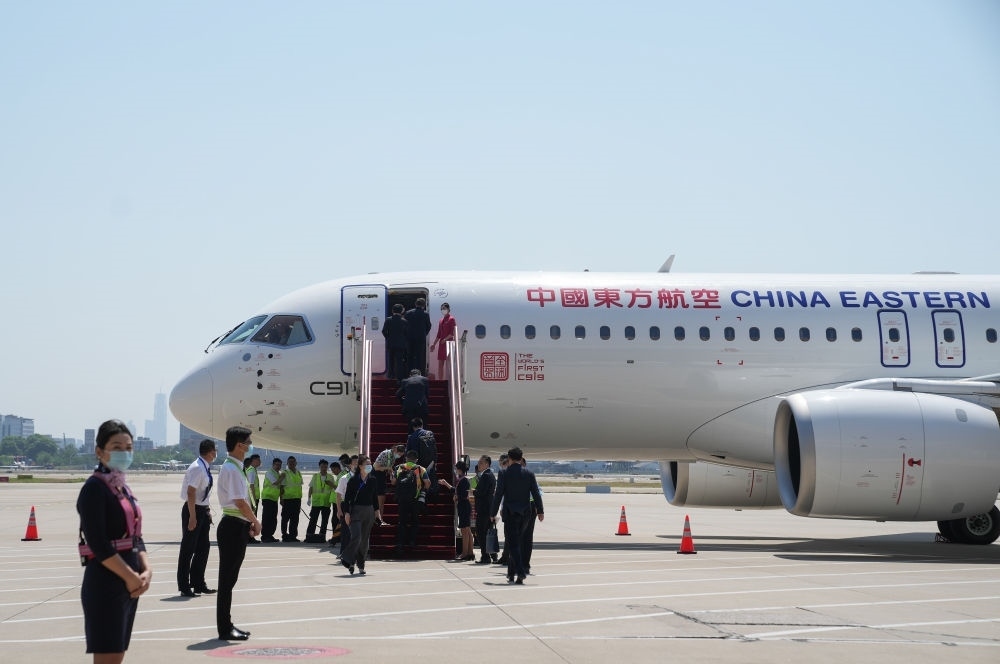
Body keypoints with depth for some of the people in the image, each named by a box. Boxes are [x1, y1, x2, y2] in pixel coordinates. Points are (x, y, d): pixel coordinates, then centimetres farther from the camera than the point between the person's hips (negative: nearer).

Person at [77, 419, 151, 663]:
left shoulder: (123, 488, 14)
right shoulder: (94, 488, -12)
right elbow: (98, 544, -19)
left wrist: (146, 571, -3)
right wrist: (131, 577, -15)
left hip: (129, 585, 9)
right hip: (105, 584, -9)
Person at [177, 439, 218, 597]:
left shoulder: (205, 468, 8)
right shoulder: (197, 468, -19)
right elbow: (191, 493, -23)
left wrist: (207, 510, 15)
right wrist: (192, 517, -24)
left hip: (203, 509, 9)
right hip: (193, 509, -9)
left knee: (203, 547, 13)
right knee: (188, 549, -1)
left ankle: (198, 584, 21)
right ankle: (184, 586, 6)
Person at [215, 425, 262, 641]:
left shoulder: (236, 468, 16)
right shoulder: (231, 469, -16)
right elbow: (240, 502, -20)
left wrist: (249, 523, 11)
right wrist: (256, 522, -7)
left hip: (237, 527, 10)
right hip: (233, 527, -10)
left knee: (230, 578, 14)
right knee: (228, 578, -5)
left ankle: (227, 626, 20)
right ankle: (225, 629, -2)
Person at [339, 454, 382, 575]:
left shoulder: (372, 480, 7)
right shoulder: (353, 480, -6)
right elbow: (347, 497, -5)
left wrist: (377, 510, 10)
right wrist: (347, 513, -10)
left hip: (369, 512, 4)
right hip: (356, 512, -4)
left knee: (365, 540, 6)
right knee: (356, 537, -17)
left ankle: (361, 566, 14)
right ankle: (347, 559, -2)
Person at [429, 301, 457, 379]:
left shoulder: (451, 319, -4)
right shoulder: (441, 320, 16)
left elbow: (452, 333, -10)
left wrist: (445, 339, -16)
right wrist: (434, 343, 14)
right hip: (441, 344, 7)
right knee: (440, 363, 5)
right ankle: (440, 381, 7)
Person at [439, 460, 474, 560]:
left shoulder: (464, 480, -15)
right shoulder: (461, 480, 15)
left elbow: (464, 495, -22)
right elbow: (456, 491, 25)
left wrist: (456, 497, -4)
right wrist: (446, 484, 32)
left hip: (464, 506, -10)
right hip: (464, 507, 10)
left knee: (465, 531, -7)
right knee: (468, 531, 11)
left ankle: (465, 553, -6)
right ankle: (470, 553, 13)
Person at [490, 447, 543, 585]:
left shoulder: (504, 473, -7)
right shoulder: (529, 473, 2)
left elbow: (498, 494, -7)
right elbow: (536, 494, 2)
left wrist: (493, 513, 0)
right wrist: (540, 511, 10)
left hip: (510, 512, -4)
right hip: (524, 512, 4)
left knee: (512, 543, -4)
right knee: (517, 542, 15)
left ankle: (520, 572, -18)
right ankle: (511, 573, 21)